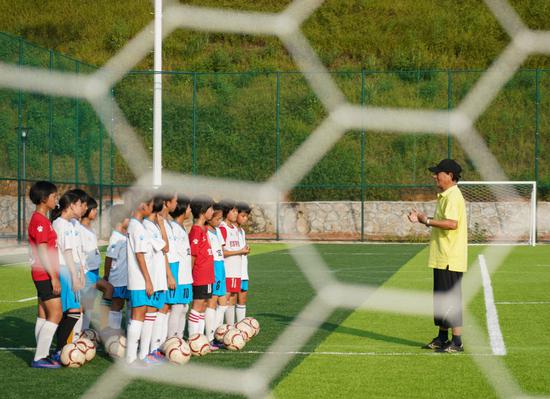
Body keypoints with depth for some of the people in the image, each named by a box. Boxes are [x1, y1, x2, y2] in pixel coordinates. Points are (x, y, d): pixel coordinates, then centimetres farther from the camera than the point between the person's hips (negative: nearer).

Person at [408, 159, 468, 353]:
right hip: (442, 258, 11)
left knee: (451, 300, -6)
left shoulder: (453, 196, -17)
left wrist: (427, 220, -21)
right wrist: (422, 219, 12)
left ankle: (457, 342, -2)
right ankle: (442, 338, 25)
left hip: (450, 259, -11)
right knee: (440, 299, 16)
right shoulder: (445, 196, 15)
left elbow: (452, 223, -29)